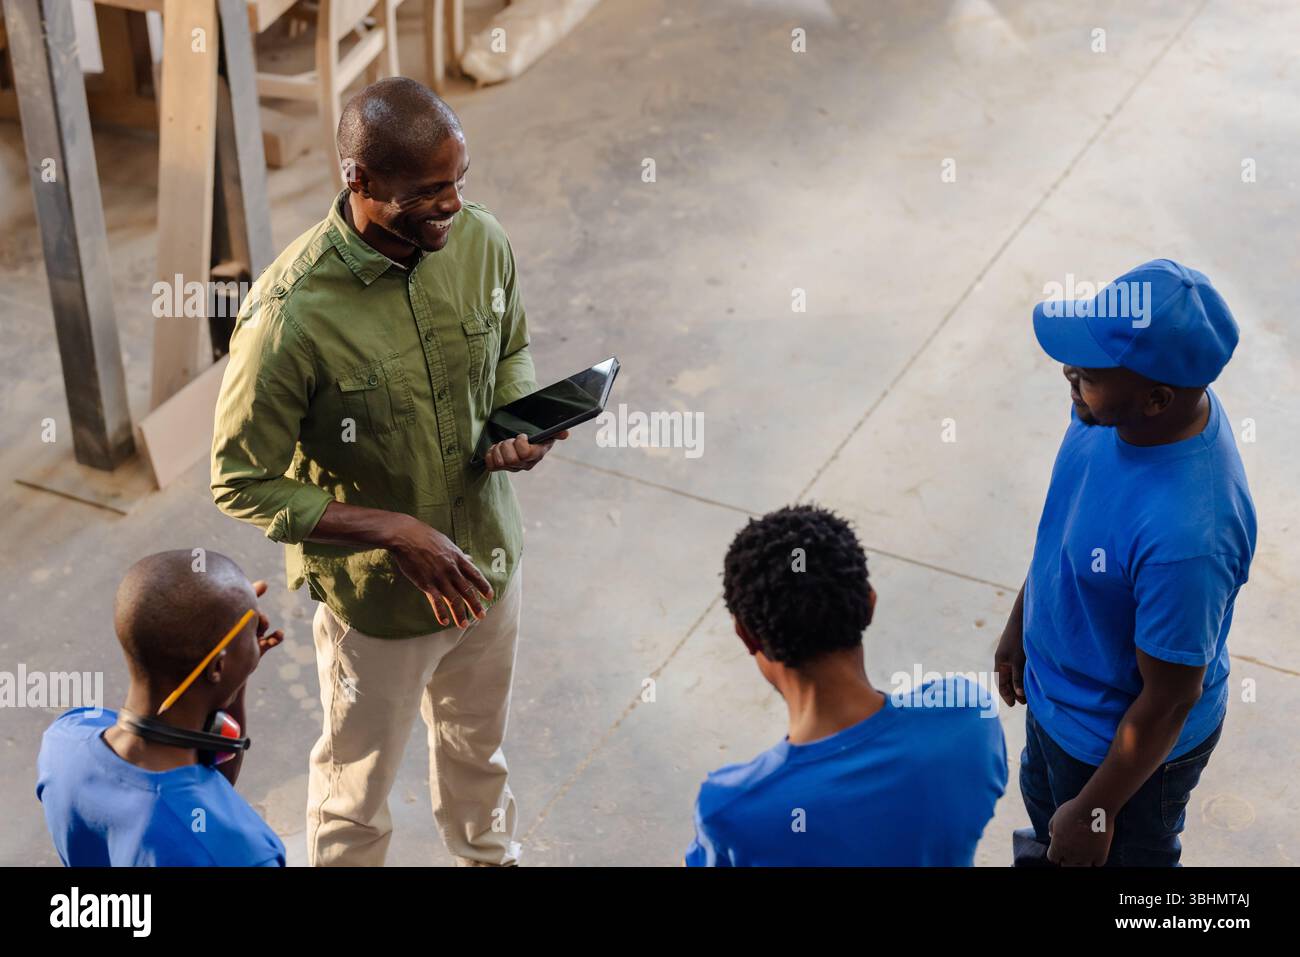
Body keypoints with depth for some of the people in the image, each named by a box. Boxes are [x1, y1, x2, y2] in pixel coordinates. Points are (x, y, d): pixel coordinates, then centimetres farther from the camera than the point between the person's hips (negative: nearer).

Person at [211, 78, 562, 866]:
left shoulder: (482, 242, -15)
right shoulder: (289, 317, -32)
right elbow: (243, 486, -22)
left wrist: (519, 421, -16)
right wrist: (396, 533, -28)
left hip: (489, 558, 5)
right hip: (376, 594, -5)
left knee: (478, 744, 32)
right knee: (360, 782, 21)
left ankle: (490, 853, 60)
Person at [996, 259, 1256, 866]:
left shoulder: (1186, 535, -43)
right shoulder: (1117, 405, -19)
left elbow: (1169, 702, -28)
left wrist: (1095, 812, -16)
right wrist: (1020, 623, 14)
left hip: (1129, 741, -7)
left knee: (1118, 855, 23)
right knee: (1044, 800, 34)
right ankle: (1049, 857, 63)